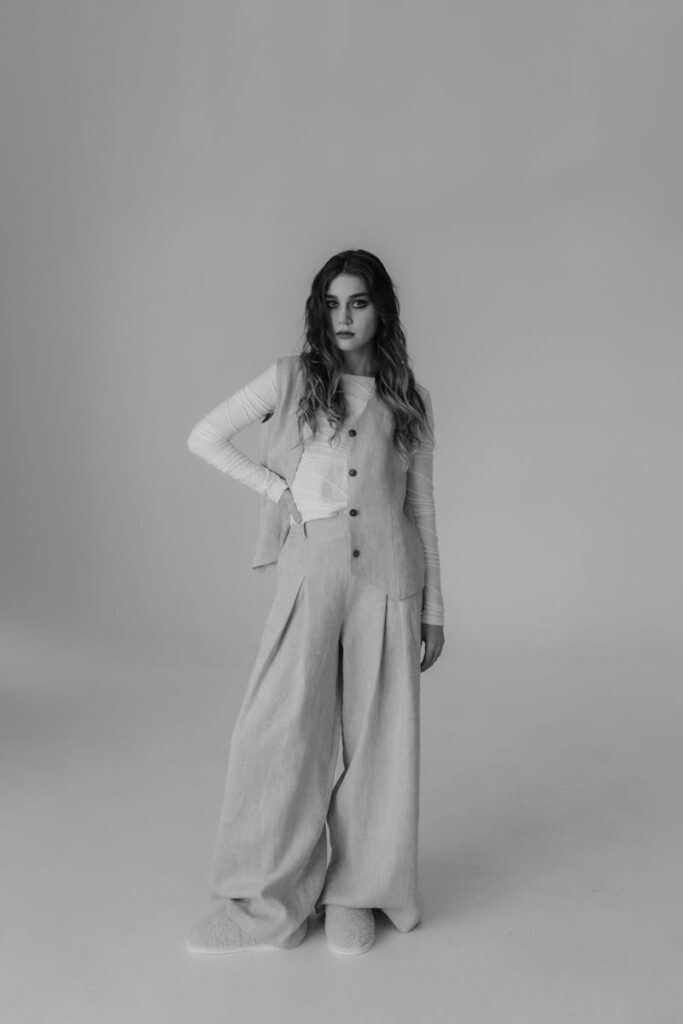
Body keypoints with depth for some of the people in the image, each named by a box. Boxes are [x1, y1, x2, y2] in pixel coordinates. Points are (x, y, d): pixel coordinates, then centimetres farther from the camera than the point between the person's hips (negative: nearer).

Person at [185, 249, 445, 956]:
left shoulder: (409, 400, 10)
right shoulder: (291, 378, 6)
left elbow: (421, 506, 12)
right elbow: (203, 438, 9)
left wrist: (433, 609, 11)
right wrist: (279, 488, -1)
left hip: (387, 575, 1)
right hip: (309, 571, -1)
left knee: (378, 735, 6)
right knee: (281, 730, -2)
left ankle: (356, 896, 23)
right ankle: (263, 902, 15)